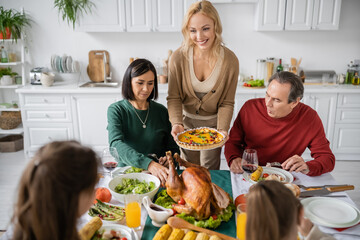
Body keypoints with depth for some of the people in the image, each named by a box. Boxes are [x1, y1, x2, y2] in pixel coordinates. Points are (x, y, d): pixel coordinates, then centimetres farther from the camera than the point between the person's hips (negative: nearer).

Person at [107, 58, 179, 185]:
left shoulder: (161, 111, 8)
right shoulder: (116, 110, -2)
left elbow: (173, 147, 13)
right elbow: (116, 144, -19)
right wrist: (149, 164, -35)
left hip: (158, 174, 3)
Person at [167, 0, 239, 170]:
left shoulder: (230, 60, -17)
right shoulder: (179, 57, -18)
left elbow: (227, 103, -11)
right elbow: (174, 98, -13)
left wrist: (222, 129, -25)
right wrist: (177, 123, -29)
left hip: (213, 123, 0)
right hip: (187, 121, 0)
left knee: (210, 171, 13)